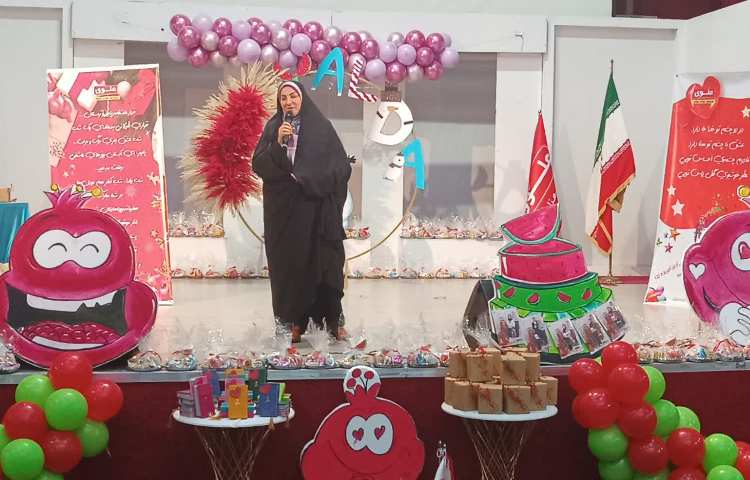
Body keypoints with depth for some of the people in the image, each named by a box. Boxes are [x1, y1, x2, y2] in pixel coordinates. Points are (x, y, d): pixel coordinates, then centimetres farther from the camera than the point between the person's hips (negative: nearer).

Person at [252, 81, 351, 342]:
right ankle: (296, 319, 7)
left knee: (322, 260, -3)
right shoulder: (273, 128, 7)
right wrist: (277, 143, -16)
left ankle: (331, 316, 6)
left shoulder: (321, 127, 1)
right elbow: (258, 165, -3)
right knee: (290, 261, 1)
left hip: (315, 207, -1)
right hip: (283, 208, 2)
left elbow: (340, 166, -1)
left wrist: (309, 178, -8)